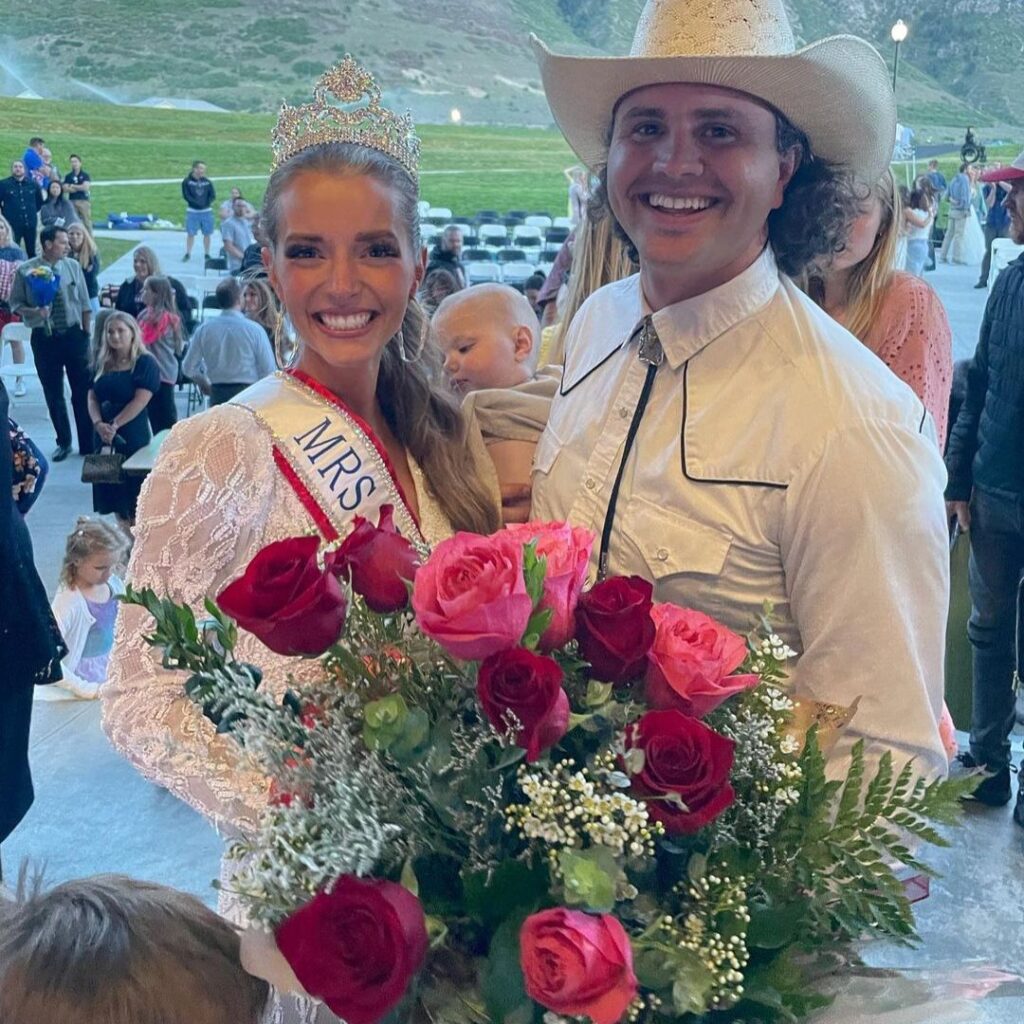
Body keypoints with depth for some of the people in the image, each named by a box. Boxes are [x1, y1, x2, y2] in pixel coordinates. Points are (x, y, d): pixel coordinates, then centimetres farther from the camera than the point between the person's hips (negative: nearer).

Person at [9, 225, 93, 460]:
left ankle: (88, 444, 17)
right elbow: (16, 305, -2)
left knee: (83, 390, 5)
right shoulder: (26, 271, -7)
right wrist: (35, 312, -21)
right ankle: (63, 443, 27)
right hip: (44, 338, -1)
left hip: (74, 335, 1)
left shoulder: (73, 266, -2)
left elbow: (84, 304, 4)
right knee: (53, 394, 10)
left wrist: (85, 334, 1)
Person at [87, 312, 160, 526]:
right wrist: (99, 424, -13)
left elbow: (140, 401, -14)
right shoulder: (101, 363, 12)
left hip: (133, 435, -5)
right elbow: (92, 397, 6)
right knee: (114, 493, 10)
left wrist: (114, 425, -18)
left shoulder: (145, 363, -4)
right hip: (105, 436, 6)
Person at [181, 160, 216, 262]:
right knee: (190, 233, 0)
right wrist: (197, 204, -15)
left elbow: (213, 195, 3)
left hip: (206, 211, 3)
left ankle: (207, 254, 16)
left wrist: (207, 203, -12)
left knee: (207, 234, 5)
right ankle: (188, 254, 10)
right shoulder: (187, 181, -4)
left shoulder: (207, 182, 4)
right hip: (192, 211, -2)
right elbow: (186, 196, -9)